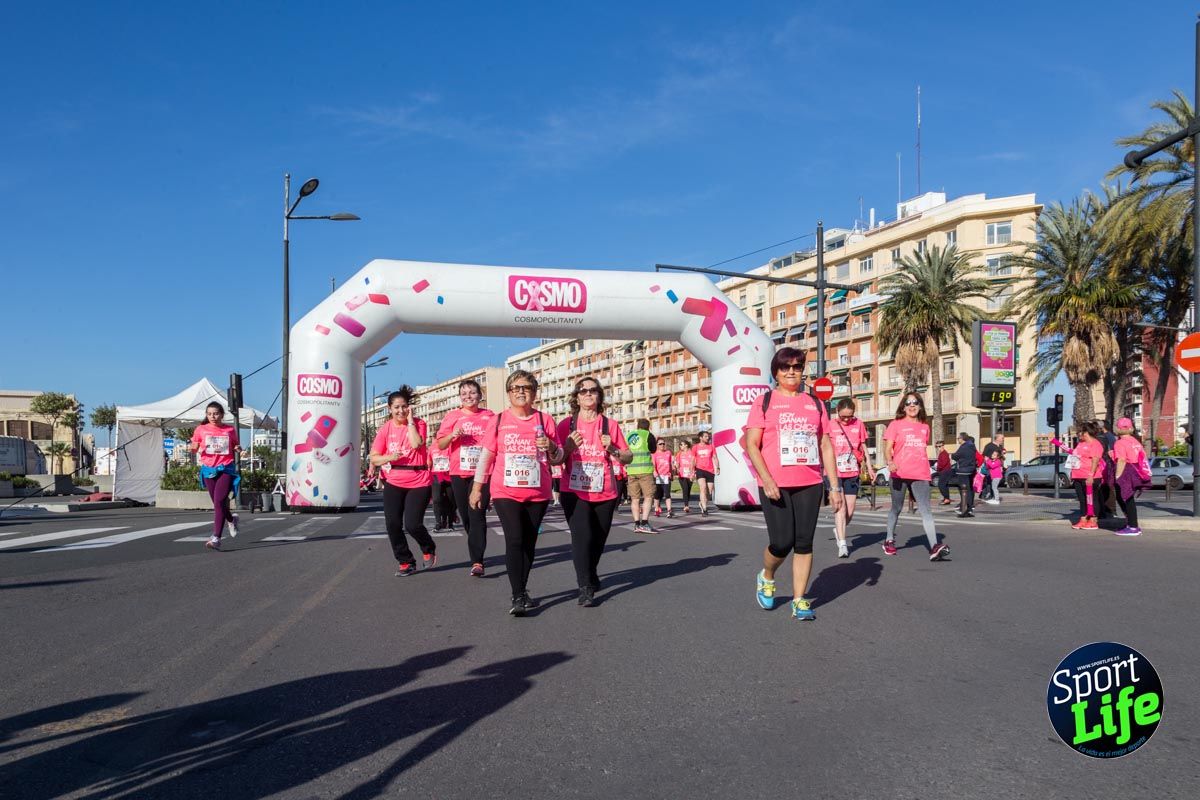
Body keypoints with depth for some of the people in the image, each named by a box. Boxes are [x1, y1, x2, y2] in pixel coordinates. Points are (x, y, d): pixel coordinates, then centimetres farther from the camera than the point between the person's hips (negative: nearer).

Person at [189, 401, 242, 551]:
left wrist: (238, 449, -5)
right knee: (218, 503, 13)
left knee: (219, 501, -16)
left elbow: (235, 447, 17)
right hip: (208, 469, 3)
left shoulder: (230, 430, 4)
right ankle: (231, 519, 45)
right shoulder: (201, 429, 5)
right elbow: (195, 448, 11)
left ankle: (216, 538, -20)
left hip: (226, 469, -3)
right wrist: (192, 448, -12)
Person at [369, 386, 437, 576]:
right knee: (393, 524, 0)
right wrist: (389, 457, -19)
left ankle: (429, 550, 22)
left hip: (419, 482, -3)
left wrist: (410, 420, -14)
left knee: (412, 524, -10)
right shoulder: (385, 429, 2)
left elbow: (416, 444, -22)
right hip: (393, 483, 3)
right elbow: (374, 459, 1)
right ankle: (405, 562, 18)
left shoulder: (418, 423, -2)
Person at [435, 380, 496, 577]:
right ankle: (477, 551, 33)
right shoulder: (453, 416, 7)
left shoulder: (489, 417, 5)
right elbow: (440, 444, 5)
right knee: (466, 516, 11)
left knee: (477, 514, -13)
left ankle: (477, 561, -13)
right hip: (459, 473, 3)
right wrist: (452, 435, -14)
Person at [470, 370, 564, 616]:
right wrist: (476, 488, 5)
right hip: (506, 492, -2)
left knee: (529, 542, 9)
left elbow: (559, 459, 7)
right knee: (514, 540, -13)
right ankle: (518, 597, -12)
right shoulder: (499, 420, 2)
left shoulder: (545, 420, 4)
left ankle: (522, 591, 23)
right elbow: (486, 456, 6)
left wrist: (550, 447, -14)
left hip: (538, 493, 2)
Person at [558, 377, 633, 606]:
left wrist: (612, 448, -12)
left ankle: (590, 573, 40)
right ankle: (585, 588, -12)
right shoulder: (566, 424, 1)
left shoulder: (610, 425, 3)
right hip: (574, 492, -2)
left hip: (604, 493, 2)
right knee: (582, 536, -16)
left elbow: (628, 458, 6)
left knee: (598, 539, 13)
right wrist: (568, 447, -16)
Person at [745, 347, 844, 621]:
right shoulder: (764, 402, 3)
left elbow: (826, 447, 13)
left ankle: (799, 601, 11)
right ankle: (766, 578, 25)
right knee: (782, 542, -6)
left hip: (809, 484, 3)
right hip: (775, 484, -3)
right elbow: (751, 444, -3)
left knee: (804, 543, 2)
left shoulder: (815, 404, 13)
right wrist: (766, 478, -16)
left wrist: (835, 486, 7)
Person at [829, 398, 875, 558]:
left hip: (853, 473, 3)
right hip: (835, 472, -3)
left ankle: (839, 531, 34)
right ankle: (842, 544, -11)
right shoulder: (830, 425, -3)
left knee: (850, 510, 5)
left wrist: (870, 468, 13)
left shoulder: (859, 424, 4)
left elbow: (864, 447, 13)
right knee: (840, 506, -12)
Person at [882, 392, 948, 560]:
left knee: (926, 510, -10)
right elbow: (887, 448, -4)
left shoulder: (925, 426, 16)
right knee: (896, 508, 10)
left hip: (920, 475, 2)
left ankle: (934, 547, -20)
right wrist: (890, 462, -23)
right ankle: (889, 540, 29)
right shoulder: (896, 425, 3)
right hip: (900, 473, -2)